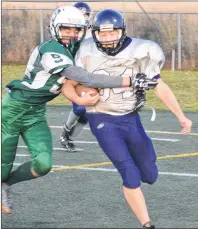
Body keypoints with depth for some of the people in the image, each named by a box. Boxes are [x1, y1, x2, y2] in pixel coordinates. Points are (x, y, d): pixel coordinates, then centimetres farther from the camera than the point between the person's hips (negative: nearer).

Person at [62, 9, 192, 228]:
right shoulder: (88, 53, -11)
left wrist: (181, 116, -8)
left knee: (150, 176, 11)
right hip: (103, 121, -3)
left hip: (131, 119, 3)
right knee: (131, 176, -16)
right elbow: (68, 86, -1)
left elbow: (160, 87, -2)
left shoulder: (138, 53, -11)